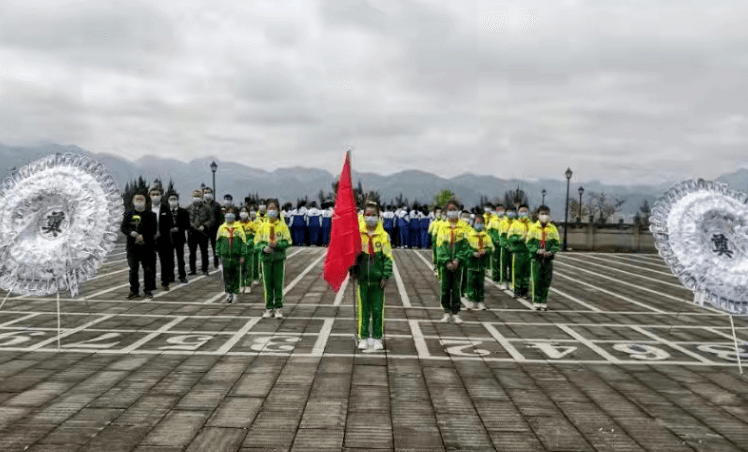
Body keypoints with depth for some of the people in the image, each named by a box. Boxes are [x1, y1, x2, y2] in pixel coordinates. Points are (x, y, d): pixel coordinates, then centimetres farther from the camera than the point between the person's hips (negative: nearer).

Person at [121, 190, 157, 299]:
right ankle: (134, 291, 15)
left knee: (149, 269, 1)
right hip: (132, 247, 1)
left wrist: (143, 236, -14)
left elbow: (153, 230, -1)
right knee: (133, 269, 5)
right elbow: (123, 228, 2)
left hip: (147, 247, -1)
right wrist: (133, 234, -14)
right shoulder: (129, 214, 7)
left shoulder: (150, 215, 2)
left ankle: (148, 290, 11)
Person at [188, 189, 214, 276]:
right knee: (192, 252, 7)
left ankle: (205, 270, 13)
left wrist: (204, 226, -16)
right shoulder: (189, 208, 8)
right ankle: (192, 269, 16)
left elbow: (212, 219, -4)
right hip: (192, 233, 2)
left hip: (203, 234, -2)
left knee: (204, 252, 5)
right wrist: (191, 225, -13)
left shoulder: (207, 208, 0)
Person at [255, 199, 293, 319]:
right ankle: (269, 308, 13)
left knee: (278, 284, 1)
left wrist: (277, 244, -19)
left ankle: (279, 308, 9)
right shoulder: (263, 226, 7)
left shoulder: (282, 225, 1)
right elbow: (257, 242, 5)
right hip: (266, 258, 2)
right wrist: (264, 248, -15)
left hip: (279, 258, -2)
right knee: (267, 284, 4)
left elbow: (287, 242, -2)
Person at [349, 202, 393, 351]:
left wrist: (385, 276, -6)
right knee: (363, 309, 5)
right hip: (362, 278, 1)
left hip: (377, 279, -1)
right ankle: (363, 338, 16)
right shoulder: (358, 233, 4)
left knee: (378, 310, 4)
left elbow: (388, 258, 0)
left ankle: (377, 338, 15)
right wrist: (352, 270, 2)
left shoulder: (383, 235, -1)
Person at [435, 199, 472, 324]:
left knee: (456, 288, 1)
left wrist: (457, 260, -12)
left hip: (458, 263, -1)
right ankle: (447, 312, 13)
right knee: (445, 288, 2)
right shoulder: (443, 227, 6)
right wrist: (447, 262, -10)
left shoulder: (463, 227, 4)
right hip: (445, 263, 1)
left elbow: (465, 245, -1)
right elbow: (441, 246, 1)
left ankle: (455, 313, 8)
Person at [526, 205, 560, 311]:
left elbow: (557, 243, 6)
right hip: (536, 258, -2)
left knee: (547, 281, 5)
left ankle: (543, 301, 15)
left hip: (548, 259, 2)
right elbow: (529, 243, -1)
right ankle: (536, 302, 8)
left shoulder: (553, 228, 5)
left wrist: (551, 252, -12)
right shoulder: (533, 228, 0)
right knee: (536, 280, -2)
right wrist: (537, 250, -17)